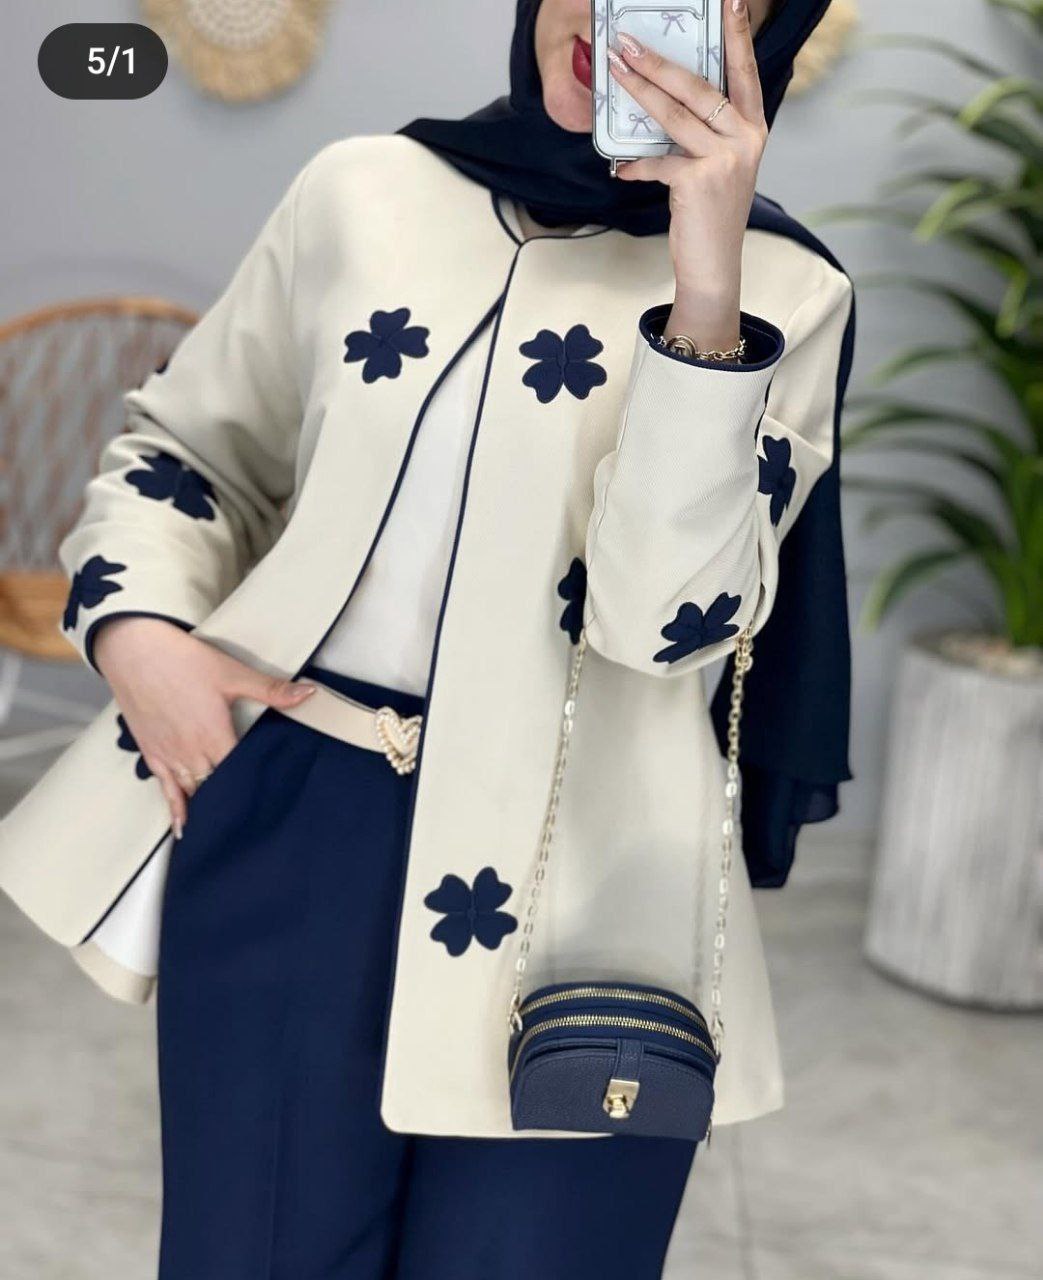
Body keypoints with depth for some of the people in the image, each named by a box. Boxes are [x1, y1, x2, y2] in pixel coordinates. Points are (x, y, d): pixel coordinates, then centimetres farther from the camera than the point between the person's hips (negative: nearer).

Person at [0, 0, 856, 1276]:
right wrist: (134, 624, -2)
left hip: (570, 884, -1)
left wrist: (707, 286, -21)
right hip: (288, 827, 2)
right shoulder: (368, 190, 6)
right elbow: (182, 445, 17)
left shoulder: (782, 291, 0)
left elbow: (668, 611, -14)